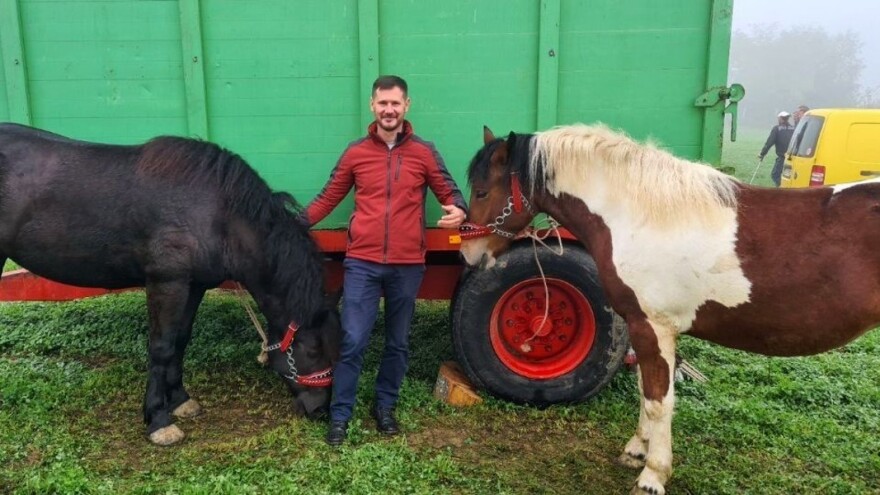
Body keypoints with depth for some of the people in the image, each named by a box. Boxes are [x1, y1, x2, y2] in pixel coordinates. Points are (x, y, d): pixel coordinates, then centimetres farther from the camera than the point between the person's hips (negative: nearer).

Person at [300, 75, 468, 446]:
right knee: (353, 342, -1)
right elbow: (328, 198, 8)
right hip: (362, 264, -1)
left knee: (398, 343, 13)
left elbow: (449, 192, 5)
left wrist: (459, 211, -18)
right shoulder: (355, 152, 4)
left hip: (407, 266, 1)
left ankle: (385, 407, 32)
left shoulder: (424, 152, 2)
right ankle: (340, 415, 15)